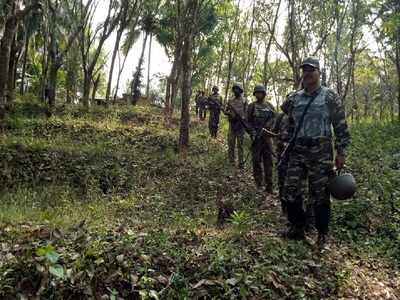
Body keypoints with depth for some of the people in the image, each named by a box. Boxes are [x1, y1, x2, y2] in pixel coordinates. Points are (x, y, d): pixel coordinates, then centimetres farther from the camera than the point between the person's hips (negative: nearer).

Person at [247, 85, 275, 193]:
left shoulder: (270, 106, 9)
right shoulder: (252, 106, 4)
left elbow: (274, 119, 5)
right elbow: (248, 121, 0)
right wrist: (252, 131, -15)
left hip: (267, 136, 2)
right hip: (256, 136, -2)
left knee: (268, 160, 3)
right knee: (256, 160, 0)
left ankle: (269, 185, 8)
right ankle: (259, 183, 10)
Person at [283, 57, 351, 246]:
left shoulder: (330, 96, -1)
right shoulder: (295, 98, 13)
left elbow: (340, 126, -2)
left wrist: (341, 152, -6)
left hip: (320, 152, -4)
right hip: (297, 151, 5)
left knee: (319, 194, 2)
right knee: (290, 189, 2)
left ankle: (322, 234, 18)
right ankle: (297, 228, 19)